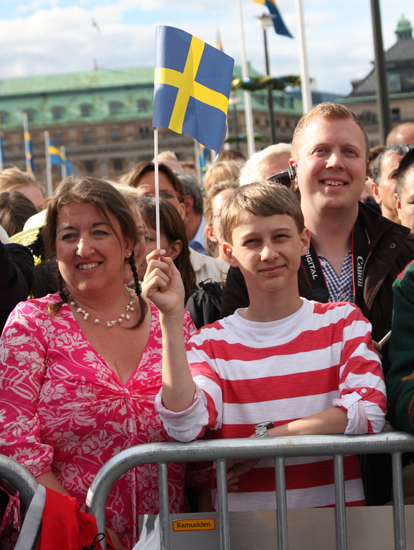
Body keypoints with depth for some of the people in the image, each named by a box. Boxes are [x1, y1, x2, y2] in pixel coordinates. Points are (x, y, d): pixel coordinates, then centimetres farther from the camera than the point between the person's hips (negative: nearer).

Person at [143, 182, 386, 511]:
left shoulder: (344, 322, 8)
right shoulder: (212, 342, 5)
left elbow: (368, 412, -7)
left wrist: (263, 438, -10)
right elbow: (185, 427, -12)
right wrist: (171, 316, -15)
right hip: (243, 524, 0)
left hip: (337, 515, 0)